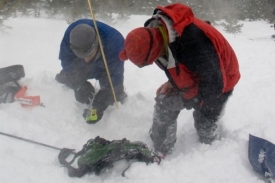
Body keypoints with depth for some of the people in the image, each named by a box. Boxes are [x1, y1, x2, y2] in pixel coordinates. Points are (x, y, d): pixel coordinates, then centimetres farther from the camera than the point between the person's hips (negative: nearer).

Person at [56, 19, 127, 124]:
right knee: (61, 79, -4)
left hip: (108, 68, -2)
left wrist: (99, 106, -47)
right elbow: (67, 63, -23)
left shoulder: (115, 43, -46)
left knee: (114, 95, -12)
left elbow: (115, 77, -40)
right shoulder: (70, 35, -38)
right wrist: (79, 85, -36)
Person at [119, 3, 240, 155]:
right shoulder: (155, 30, -20)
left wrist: (192, 99, -18)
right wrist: (172, 83, -9)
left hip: (218, 82, -7)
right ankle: (159, 151, 15)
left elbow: (214, 84, -33)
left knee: (204, 123, 2)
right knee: (164, 103, -1)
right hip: (192, 76, 7)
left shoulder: (194, 43, -47)